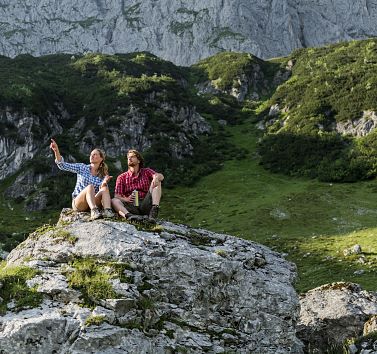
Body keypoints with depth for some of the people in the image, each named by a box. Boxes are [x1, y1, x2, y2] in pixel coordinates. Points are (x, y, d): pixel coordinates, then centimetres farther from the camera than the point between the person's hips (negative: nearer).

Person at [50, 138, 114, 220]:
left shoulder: (103, 176, 9)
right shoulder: (82, 168, 7)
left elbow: (102, 192, -5)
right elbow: (64, 166, -6)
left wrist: (104, 183, -27)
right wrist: (56, 151, -22)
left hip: (93, 202, 2)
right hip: (77, 202, -2)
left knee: (105, 188, -25)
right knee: (90, 187, -32)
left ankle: (107, 211, -48)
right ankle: (94, 212, -56)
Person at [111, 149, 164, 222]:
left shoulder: (146, 172, 18)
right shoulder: (122, 177, 16)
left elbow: (161, 176, -2)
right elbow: (117, 196, 5)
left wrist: (156, 177, -28)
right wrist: (126, 199, -19)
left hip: (145, 204, 0)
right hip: (131, 206, 0)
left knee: (156, 182, -14)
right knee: (114, 201, -26)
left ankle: (154, 210, -35)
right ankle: (128, 215, -56)